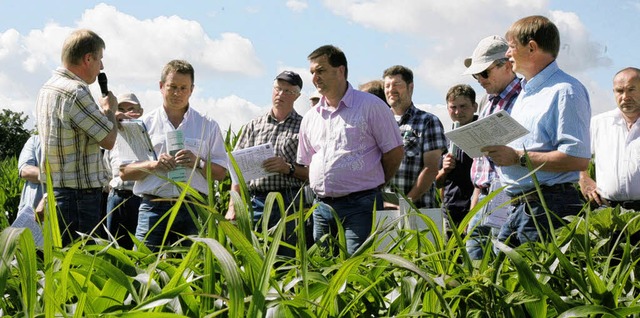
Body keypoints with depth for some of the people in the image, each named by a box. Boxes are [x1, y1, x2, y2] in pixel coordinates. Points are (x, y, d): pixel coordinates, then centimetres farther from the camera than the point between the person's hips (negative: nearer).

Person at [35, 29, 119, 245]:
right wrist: (109, 109, 4)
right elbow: (108, 140, -13)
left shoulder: (48, 88, 14)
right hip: (79, 193, -10)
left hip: (53, 190, 10)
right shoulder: (76, 92, -16)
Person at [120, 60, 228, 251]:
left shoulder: (208, 126, 13)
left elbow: (221, 173, 9)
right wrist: (153, 165, -9)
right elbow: (124, 172, 7)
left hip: (193, 208, 0)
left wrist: (198, 163, -9)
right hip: (153, 208, 0)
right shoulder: (144, 124, 12)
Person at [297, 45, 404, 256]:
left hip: (359, 206, -6)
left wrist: (374, 184, 7)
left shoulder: (371, 106, -2)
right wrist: (323, 190, 13)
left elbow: (394, 152, -1)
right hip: (322, 207, 6)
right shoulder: (310, 117, 16)